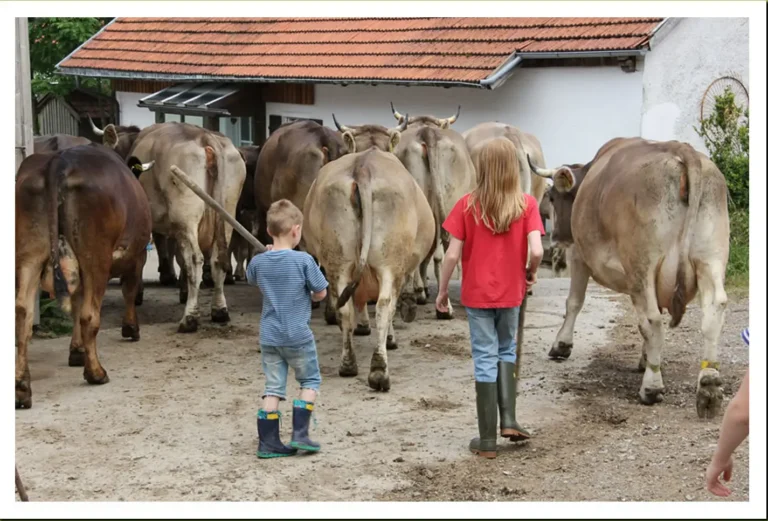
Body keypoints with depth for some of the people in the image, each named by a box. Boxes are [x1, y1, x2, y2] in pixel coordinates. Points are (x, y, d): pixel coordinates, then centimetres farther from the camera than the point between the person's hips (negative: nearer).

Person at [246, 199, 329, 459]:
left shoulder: (258, 262, -3)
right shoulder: (303, 260, -16)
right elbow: (321, 293, -7)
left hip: (269, 337, 4)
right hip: (298, 336, -4)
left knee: (273, 388, 10)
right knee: (309, 382, 15)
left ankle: (268, 443, 9)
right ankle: (300, 434, 6)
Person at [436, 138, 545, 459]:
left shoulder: (467, 205, -9)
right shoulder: (527, 204, -8)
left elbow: (452, 255, -10)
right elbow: (536, 251, -17)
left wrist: (442, 290, 3)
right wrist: (530, 274, 5)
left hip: (476, 294, -1)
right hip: (510, 293, 1)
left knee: (485, 359, 5)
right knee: (506, 351, 23)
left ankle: (487, 440, 7)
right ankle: (509, 420, 10)